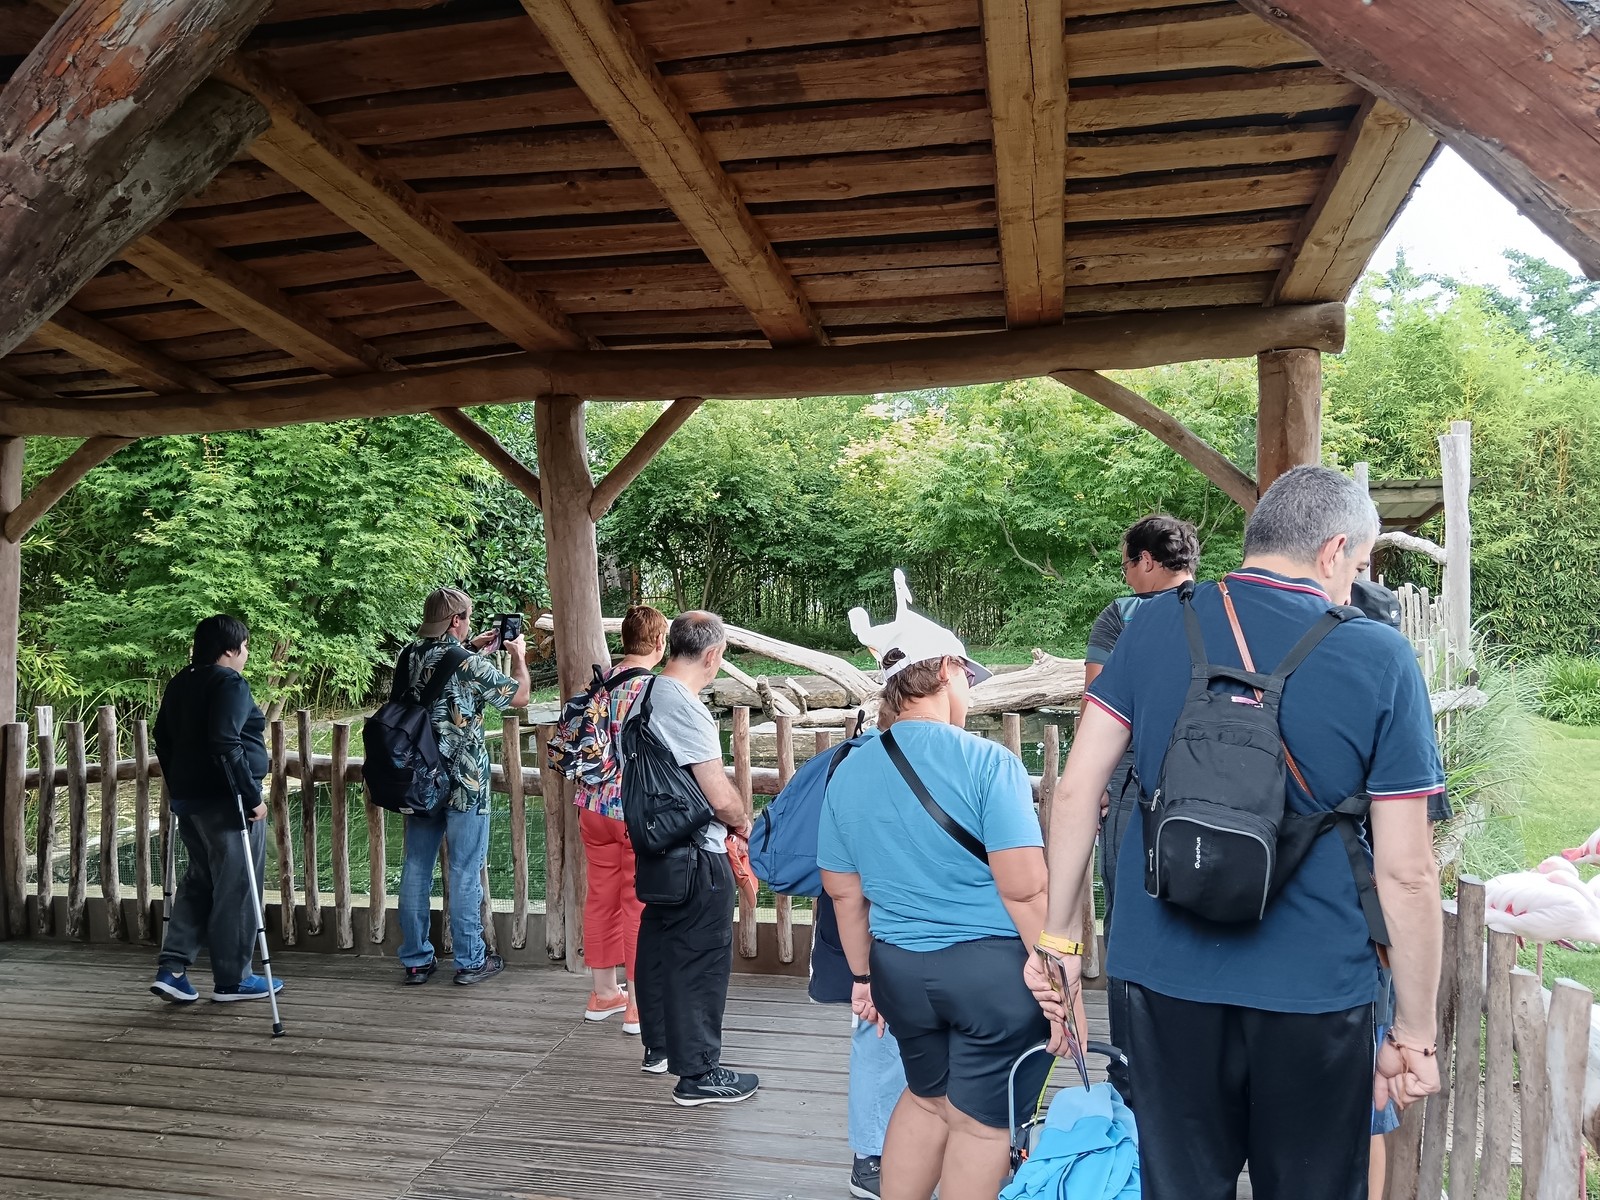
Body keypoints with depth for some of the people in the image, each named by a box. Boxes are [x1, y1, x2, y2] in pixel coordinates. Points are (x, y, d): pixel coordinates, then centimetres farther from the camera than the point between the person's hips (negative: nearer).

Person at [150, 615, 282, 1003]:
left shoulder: (179, 683, 14)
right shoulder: (230, 683, -14)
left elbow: (163, 738, 19)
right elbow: (226, 745, -23)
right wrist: (251, 796, -19)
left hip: (187, 798, 9)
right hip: (224, 800, -9)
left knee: (199, 880, 18)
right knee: (236, 888, 1)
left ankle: (171, 968, 12)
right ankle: (232, 979, 10)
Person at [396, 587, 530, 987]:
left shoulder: (409, 657, 3)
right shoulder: (469, 664, -15)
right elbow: (519, 696, -4)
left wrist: (473, 649, 26)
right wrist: (518, 656, 12)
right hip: (464, 782, -6)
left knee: (416, 869, 11)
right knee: (465, 872, 3)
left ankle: (416, 960, 19)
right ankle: (470, 961, 12)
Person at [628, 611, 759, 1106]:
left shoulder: (645, 696, 7)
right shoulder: (686, 708, -22)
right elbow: (720, 795, -23)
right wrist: (743, 821, -2)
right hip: (697, 855, -10)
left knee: (658, 945, 19)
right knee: (701, 959, 0)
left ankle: (659, 1047, 35)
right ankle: (698, 1074, 10)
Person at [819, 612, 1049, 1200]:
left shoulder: (848, 773, 3)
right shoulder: (988, 761, -14)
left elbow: (843, 890, 10)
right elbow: (1025, 889, -18)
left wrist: (864, 976, 21)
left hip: (898, 970, 6)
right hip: (992, 970, -5)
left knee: (927, 1097, 26)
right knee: (980, 1123, 10)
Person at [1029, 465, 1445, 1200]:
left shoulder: (1156, 625, -3)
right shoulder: (1379, 658, -8)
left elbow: (1077, 788, -2)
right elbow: (1406, 874, -8)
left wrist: (1055, 936, 7)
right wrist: (1414, 1034, 3)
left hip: (1165, 976, 2)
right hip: (1314, 995, -1)